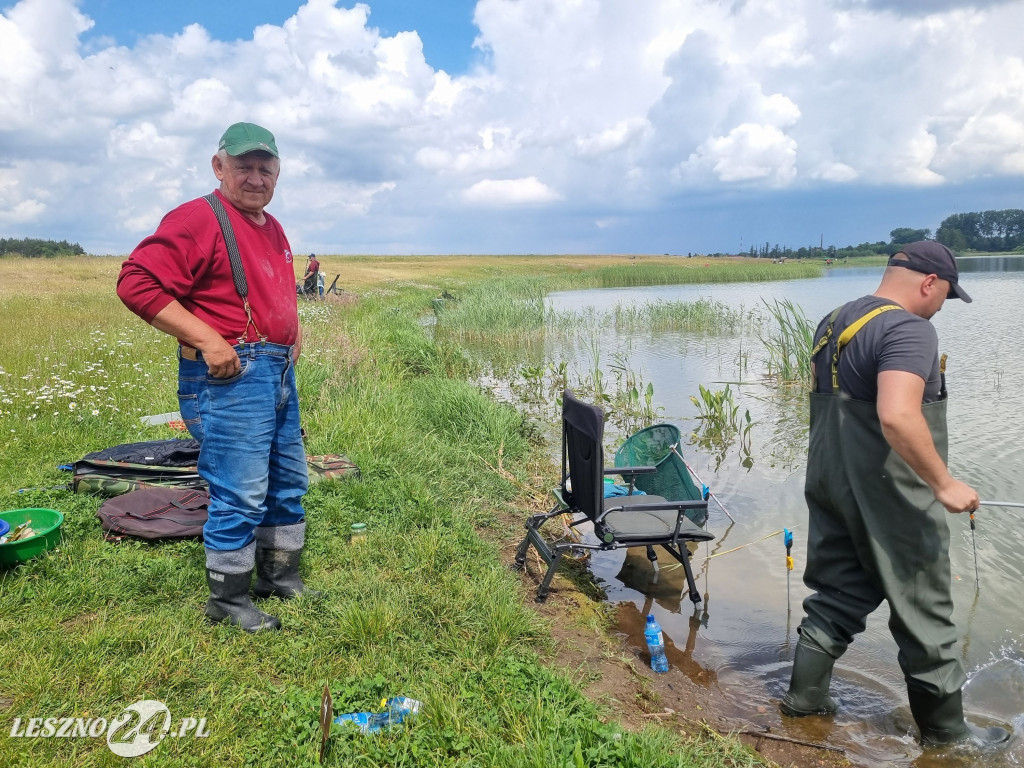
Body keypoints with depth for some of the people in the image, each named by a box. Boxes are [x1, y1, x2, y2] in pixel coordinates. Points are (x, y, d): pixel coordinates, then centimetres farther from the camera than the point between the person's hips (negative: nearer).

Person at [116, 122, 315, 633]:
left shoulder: (272, 228, 17)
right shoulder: (197, 219, -11)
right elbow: (137, 281, -19)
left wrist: (293, 329, 14)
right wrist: (206, 339, -22)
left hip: (279, 372, 10)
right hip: (230, 375, -9)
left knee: (289, 482, 17)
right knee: (241, 494, -5)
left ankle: (280, 577, 33)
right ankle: (228, 599, 14)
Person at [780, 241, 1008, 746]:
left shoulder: (833, 322, 10)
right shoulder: (909, 330, -18)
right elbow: (898, 417, -33)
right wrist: (945, 485, -24)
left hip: (830, 481, 8)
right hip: (888, 494, -8)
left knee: (838, 592, 19)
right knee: (923, 610, 7)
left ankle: (805, 695, 26)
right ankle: (945, 730, 22)